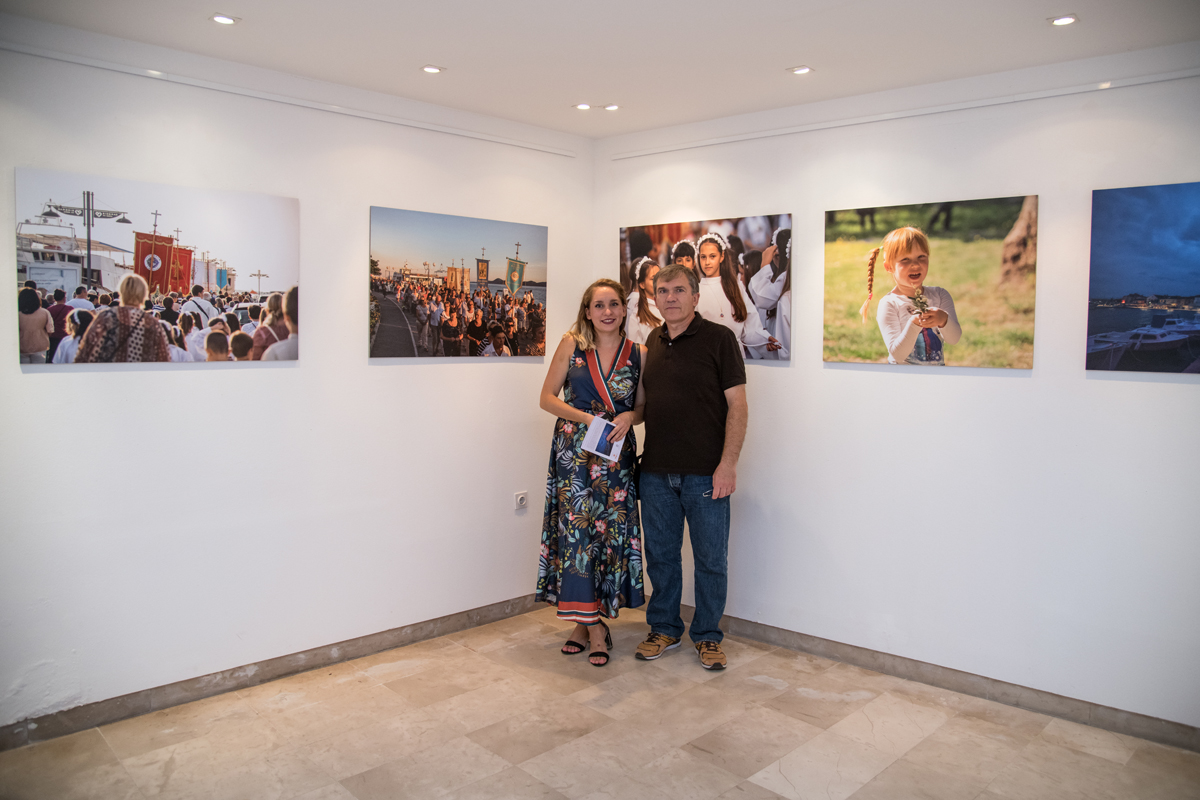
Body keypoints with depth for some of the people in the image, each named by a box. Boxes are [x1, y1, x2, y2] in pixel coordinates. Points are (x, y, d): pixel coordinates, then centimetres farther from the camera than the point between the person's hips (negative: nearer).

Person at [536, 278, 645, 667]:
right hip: (574, 451, -1)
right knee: (575, 530, -5)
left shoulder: (638, 354, 5)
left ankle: (587, 622, 15)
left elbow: (643, 406, 12)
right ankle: (592, 626, 7)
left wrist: (629, 417, -11)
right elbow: (547, 397, 2)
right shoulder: (572, 345, 2)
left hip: (617, 453, 2)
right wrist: (586, 418, -12)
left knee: (610, 531, 1)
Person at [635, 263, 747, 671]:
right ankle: (664, 628, 30)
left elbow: (737, 405, -9)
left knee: (711, 559, 6)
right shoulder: (653, 342, 11)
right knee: (660, 554, 14)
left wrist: (728, 464, -14)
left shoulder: (719, 338, -6)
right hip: (656, 470, 5)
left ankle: (707, 636, 22)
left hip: (705, 473, -5)